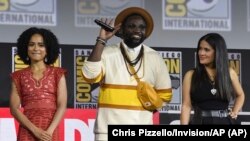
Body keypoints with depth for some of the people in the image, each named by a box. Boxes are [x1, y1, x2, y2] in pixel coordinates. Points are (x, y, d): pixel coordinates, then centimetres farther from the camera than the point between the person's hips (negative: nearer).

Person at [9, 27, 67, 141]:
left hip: (50, 131, 0)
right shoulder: (19, 76, 10)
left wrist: (49, 131, -13)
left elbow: (62, 106, 1)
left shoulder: (57, 74, 9)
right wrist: (34, 130, -10)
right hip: (27, 130, 0)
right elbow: (14, 108, 3)